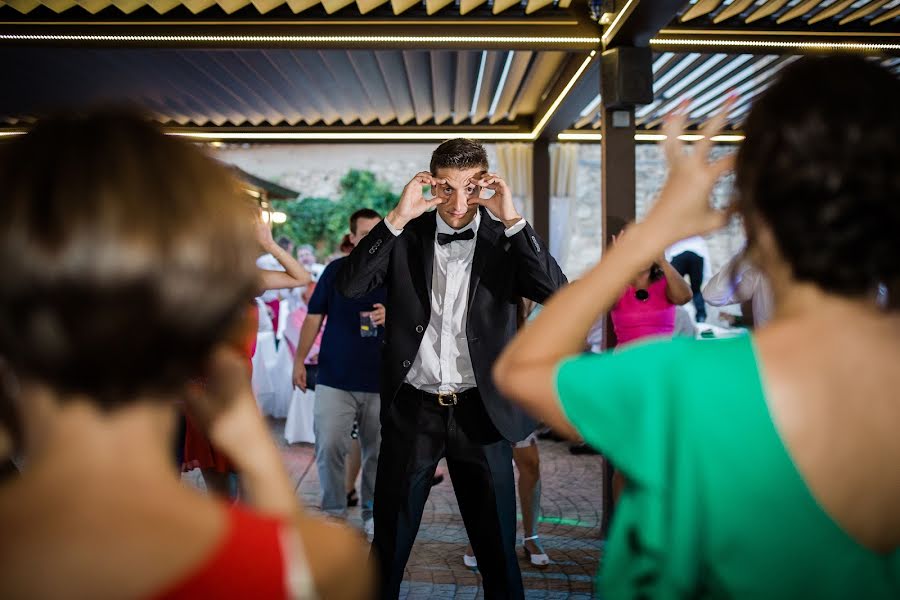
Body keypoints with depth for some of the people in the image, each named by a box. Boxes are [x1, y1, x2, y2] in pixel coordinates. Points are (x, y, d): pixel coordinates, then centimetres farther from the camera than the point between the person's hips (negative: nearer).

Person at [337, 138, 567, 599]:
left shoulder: (504, 239, 0)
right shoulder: (406, 235, 1)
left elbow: (556, 292, -14)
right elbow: (349, 285, -11)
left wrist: (512, 220, -19)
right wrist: (397, 217, -18)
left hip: (480, 410, 0)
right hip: (411, 408, 1)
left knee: (498, 549, 10)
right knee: (389, 547, 13)